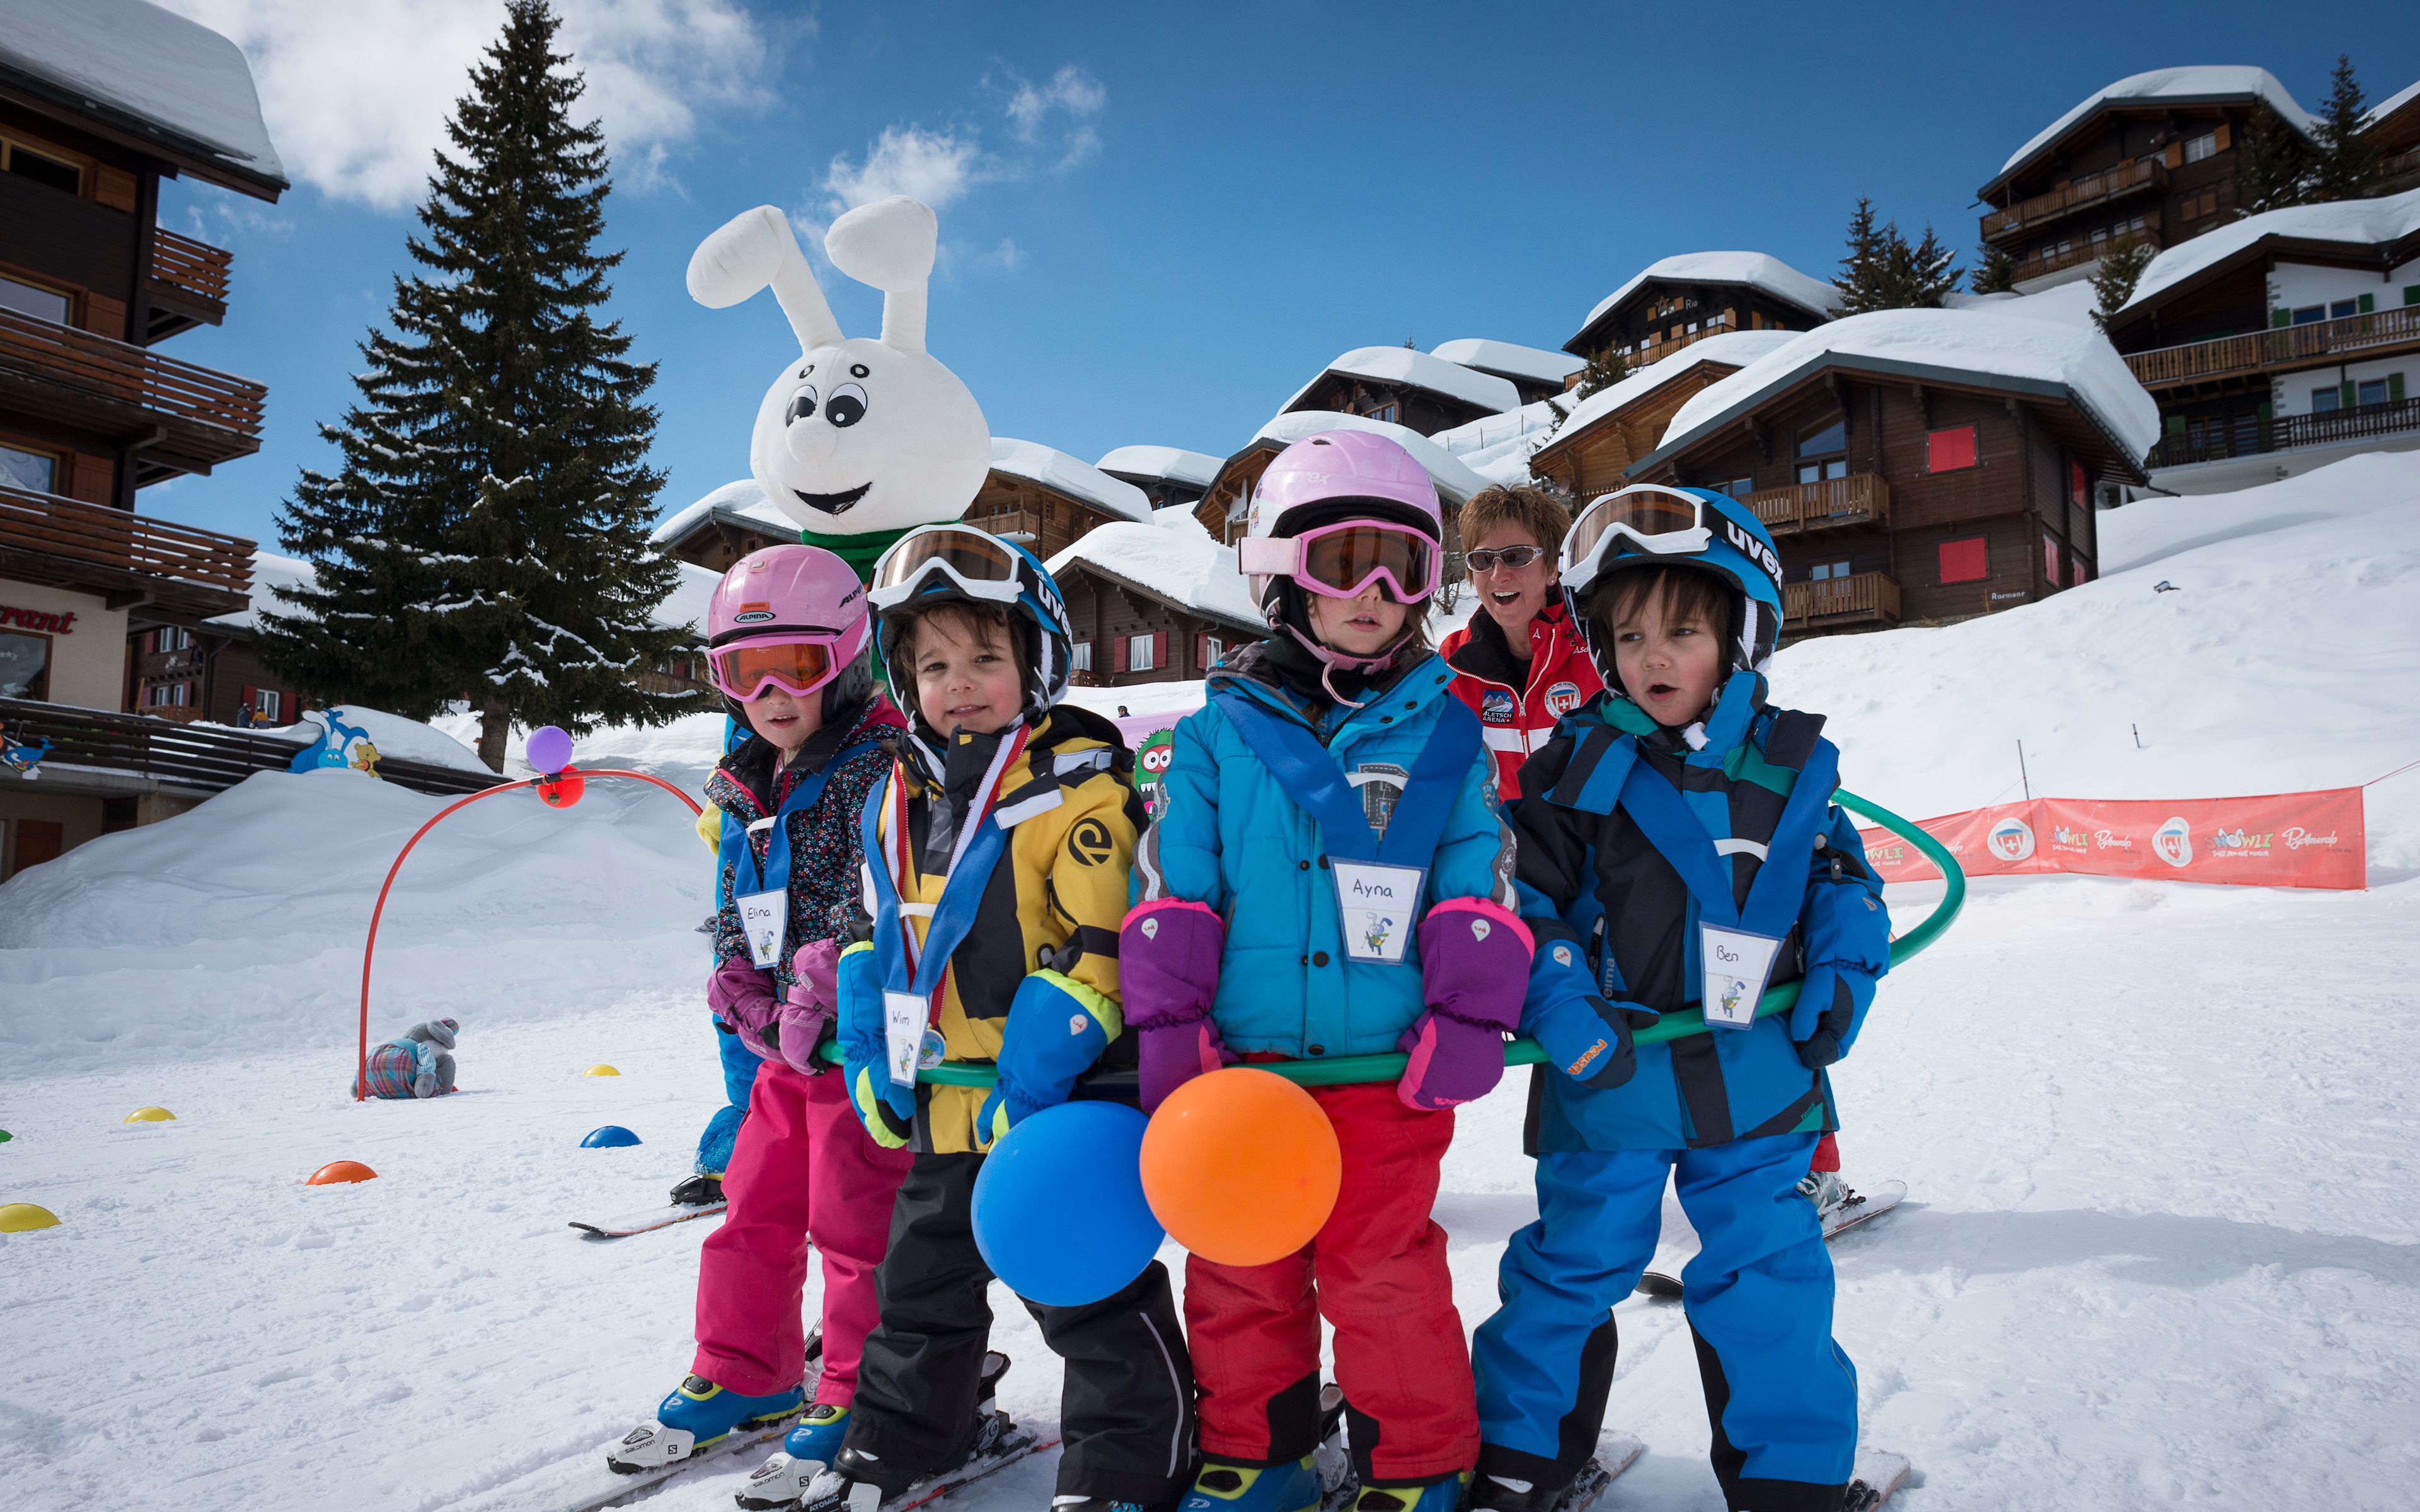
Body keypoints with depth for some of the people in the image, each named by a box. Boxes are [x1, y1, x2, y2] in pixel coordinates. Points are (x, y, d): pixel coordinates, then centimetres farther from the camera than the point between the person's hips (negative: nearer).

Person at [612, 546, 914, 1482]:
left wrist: (823, 979, -28)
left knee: (853, 1221, 1)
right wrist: (734, 976, 1)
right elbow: (734, 903, 18)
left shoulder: (877, 768, -13)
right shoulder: (747, 789, 13)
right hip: (782, 1048, 8)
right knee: (755, 1205, 17)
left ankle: (857, 1396, 17)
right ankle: (743, 1374, 34)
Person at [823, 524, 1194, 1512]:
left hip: (1056, 1103, -7)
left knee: (1089, 1294, 5)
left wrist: (1033, 1081, -23)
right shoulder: (901, 799, 7)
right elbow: (881, 939, 17)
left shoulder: (1079, 790, -16)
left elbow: (1100, 946, -21)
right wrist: (871, 1058, 10)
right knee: (922, 1283, 23)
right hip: (942, 1104, 8)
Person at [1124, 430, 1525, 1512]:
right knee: (1238, 1271, 14)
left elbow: (1479, 884, 2)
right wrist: (1168, 1023, -2)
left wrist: (1469, 1016, -5)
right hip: (1240, 1066, 2)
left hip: (1387, 1069, -2)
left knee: (1383, 1273, 5)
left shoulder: (1444, 733, 2)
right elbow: (1171, 886, 2)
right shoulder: (1220, 733, 2)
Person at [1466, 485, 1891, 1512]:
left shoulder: (1791, 766, 1)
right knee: (1573, 1264, 12)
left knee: (1768, 1275, 11)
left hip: (1753, 1082, 2)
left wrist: (1840, 977, -3)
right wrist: (1562, 1011, -17)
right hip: (1609, 1083, -1)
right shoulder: (1579, 764, -7)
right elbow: (1523, 899, -7)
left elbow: (1844, 880, 12)